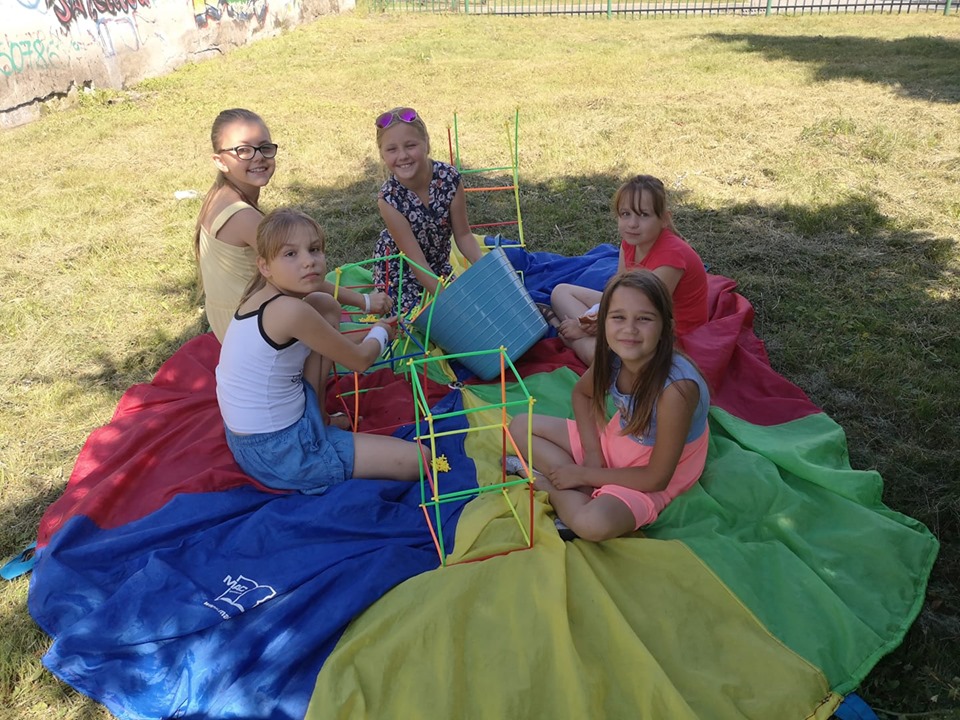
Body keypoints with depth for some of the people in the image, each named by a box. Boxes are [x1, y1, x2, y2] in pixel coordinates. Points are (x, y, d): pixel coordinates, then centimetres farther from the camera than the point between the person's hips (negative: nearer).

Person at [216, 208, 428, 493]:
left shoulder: (263, 297, 0)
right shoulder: (291, 311, -27)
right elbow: (360, 360, -11)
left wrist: (368, 335, 18)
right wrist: (381, 331, 9)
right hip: (278, 452, -9)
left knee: (325, 305, 9)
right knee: (416, 459, -11)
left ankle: (317, 414, 13)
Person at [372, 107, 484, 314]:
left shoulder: (450, 178, -25)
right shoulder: (389, 199, -30)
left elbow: (463, 235, -13)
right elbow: (417, 262, -29)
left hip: (439, 262, 3)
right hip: (400, 268, -3)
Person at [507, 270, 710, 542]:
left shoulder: (676, 388, -35)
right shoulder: (611, 356, -17)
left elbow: (656, 478, -25)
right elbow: (582, 393, 7)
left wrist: (584, 474, -17)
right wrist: (592, 453, -8)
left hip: (650, 479, -6)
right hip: (613, 440, 6)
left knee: (593, 524, -34)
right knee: (520, 426, 1)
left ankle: (545, 483, -7)